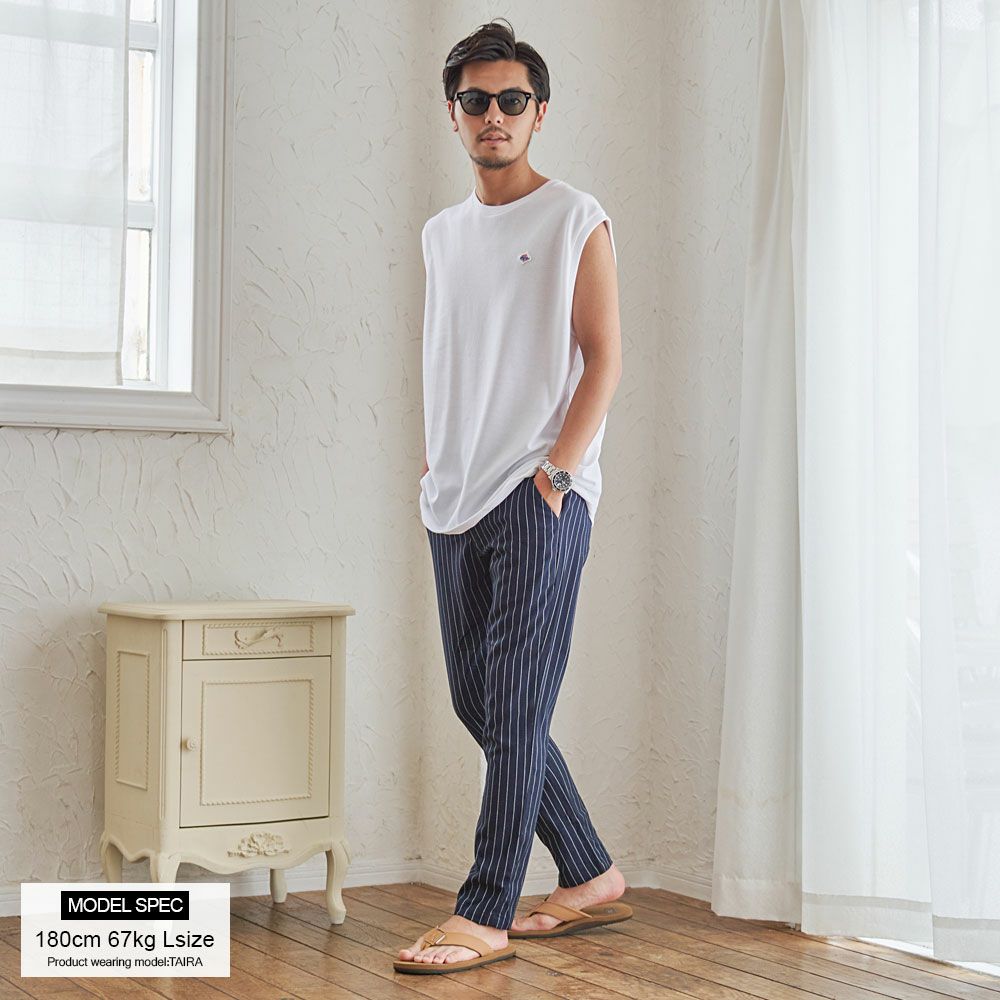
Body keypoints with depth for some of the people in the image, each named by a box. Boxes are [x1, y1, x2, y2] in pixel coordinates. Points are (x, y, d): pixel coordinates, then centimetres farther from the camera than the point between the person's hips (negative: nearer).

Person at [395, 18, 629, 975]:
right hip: (454, 502, 7)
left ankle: (484, 915, -3)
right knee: (480, 701, 9)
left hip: (539, 500, -7)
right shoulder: (440, 232, 17)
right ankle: (590, 877, 23)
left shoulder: (576, 220, 0)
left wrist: (554, 471, -13)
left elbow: (603, 358, -5)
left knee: (514, 708, -7)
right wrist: (433, 462, 10)